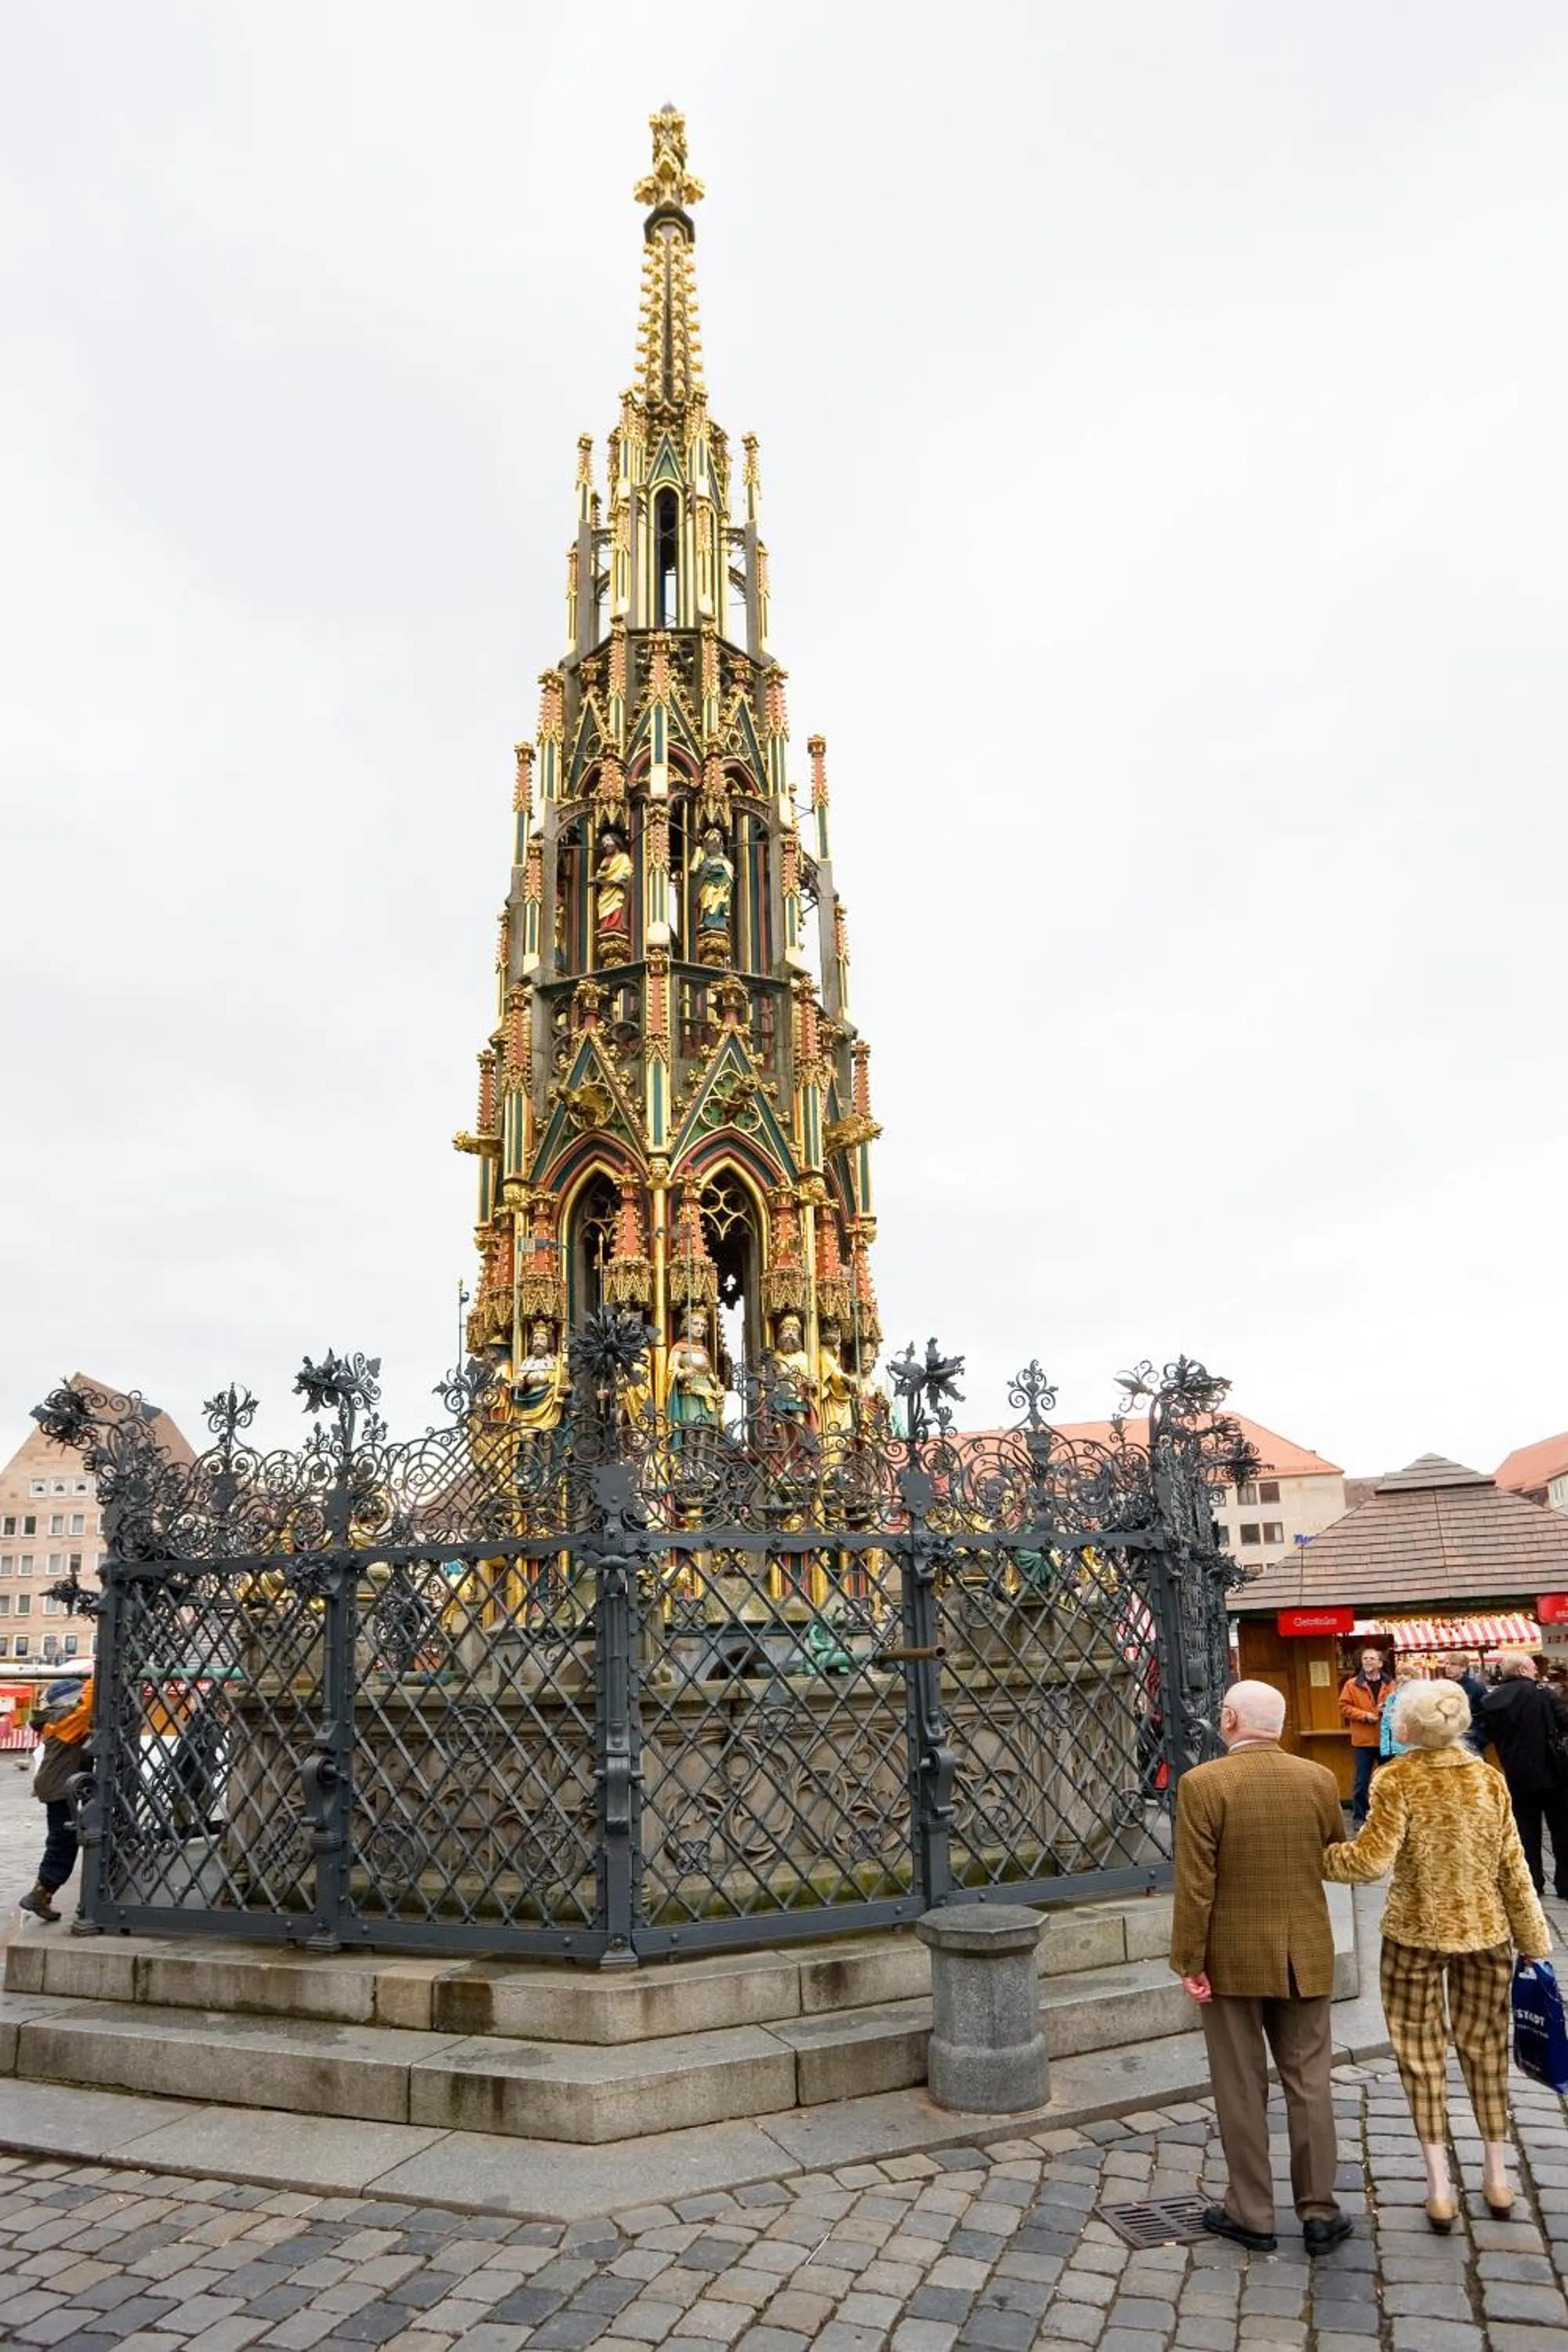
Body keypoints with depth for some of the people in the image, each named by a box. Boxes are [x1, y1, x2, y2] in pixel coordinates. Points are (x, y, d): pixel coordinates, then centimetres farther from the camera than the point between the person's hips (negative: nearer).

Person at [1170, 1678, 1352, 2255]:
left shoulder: (1202, 1784, -17)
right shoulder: (1319, 1780, -5)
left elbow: (1194, 1884, -17)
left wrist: (1190, 1961, -9)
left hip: (1233, 1956, -3)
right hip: (1305, 1954, 3)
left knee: (1241, 2088, 10)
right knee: (1308, 2081, 16)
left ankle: (1250, 2214, 20)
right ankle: (1319, 2211, 23)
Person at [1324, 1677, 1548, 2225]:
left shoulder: (1397, 1780, -17)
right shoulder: (1490, 1779, -6)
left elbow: (1370, 1861, -21)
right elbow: (1512, 1869, -1)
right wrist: (1534, 1942, 9)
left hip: (1416, 1934, -3)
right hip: (1486, 1932, 3)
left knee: (1421, 2051, 12)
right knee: (1486, 2046, 19)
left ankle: (1439, 2186, 16)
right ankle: (1497, 2177, 31)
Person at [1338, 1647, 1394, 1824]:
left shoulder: (1390, 1684, 4)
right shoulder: (1352, 1684, -2)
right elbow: (1344, 1707, -4)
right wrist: (1364, 1715, -15)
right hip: (1363, 1740, -2)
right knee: (1362, 1781, 1)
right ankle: (1358, 1817, 9)